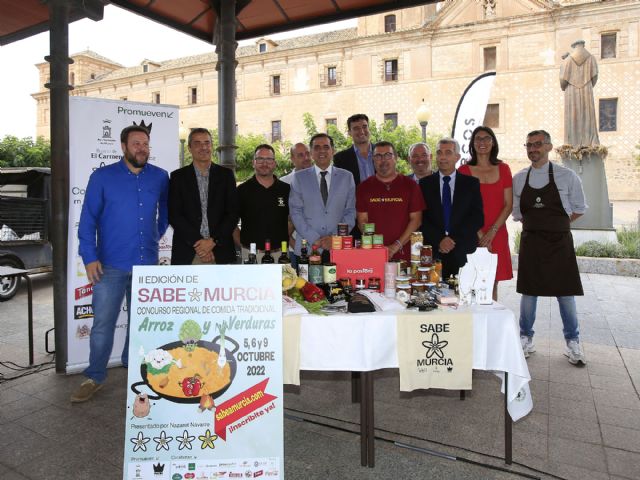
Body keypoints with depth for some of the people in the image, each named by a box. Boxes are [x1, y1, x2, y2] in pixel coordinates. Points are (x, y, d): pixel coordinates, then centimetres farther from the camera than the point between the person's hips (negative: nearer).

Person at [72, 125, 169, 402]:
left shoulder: (160, 177, 4)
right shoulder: (102, 177, -1)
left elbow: (165, 211, 19)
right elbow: (88, 219, -3)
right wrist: (89, 257, -9)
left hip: (147, 263, 3)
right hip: (110, 265, -2)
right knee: (103, 323, 1)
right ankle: (95, 377, 17)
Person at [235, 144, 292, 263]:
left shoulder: (286, 189, 7)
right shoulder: (242, 190, 2)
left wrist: (285, 237, 7)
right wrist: (242, 243, -1)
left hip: (280, 253, 2)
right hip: (251, 254, -1)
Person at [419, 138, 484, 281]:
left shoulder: (471, 183, 10)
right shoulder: (425, 183, 10)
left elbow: (478, 218, 3)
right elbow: (422, 218, 4)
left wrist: (455, 239, -8)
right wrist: (439, 240, -9)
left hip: (463, 253, 0)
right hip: (434, 252, 0)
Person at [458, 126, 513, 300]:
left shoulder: (503, 169, 9)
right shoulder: (464, 170, 3)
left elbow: (508, 204, 5)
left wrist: (492, 232, -7)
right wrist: (479, 234, -10)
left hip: (497, 235, 2)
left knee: (493, 284, 5)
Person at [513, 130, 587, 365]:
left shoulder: (567, 176, -3)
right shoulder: (519, 179, 3)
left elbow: (579, 209, 6)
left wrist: (555, 223, 0)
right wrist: (538, 224, 2)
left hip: (560, 242, -1)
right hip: (531, 242, 2)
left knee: (565, 292, 5)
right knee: (528, 291, 8)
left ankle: (572, 343, 22)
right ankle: (525, 339, 22)